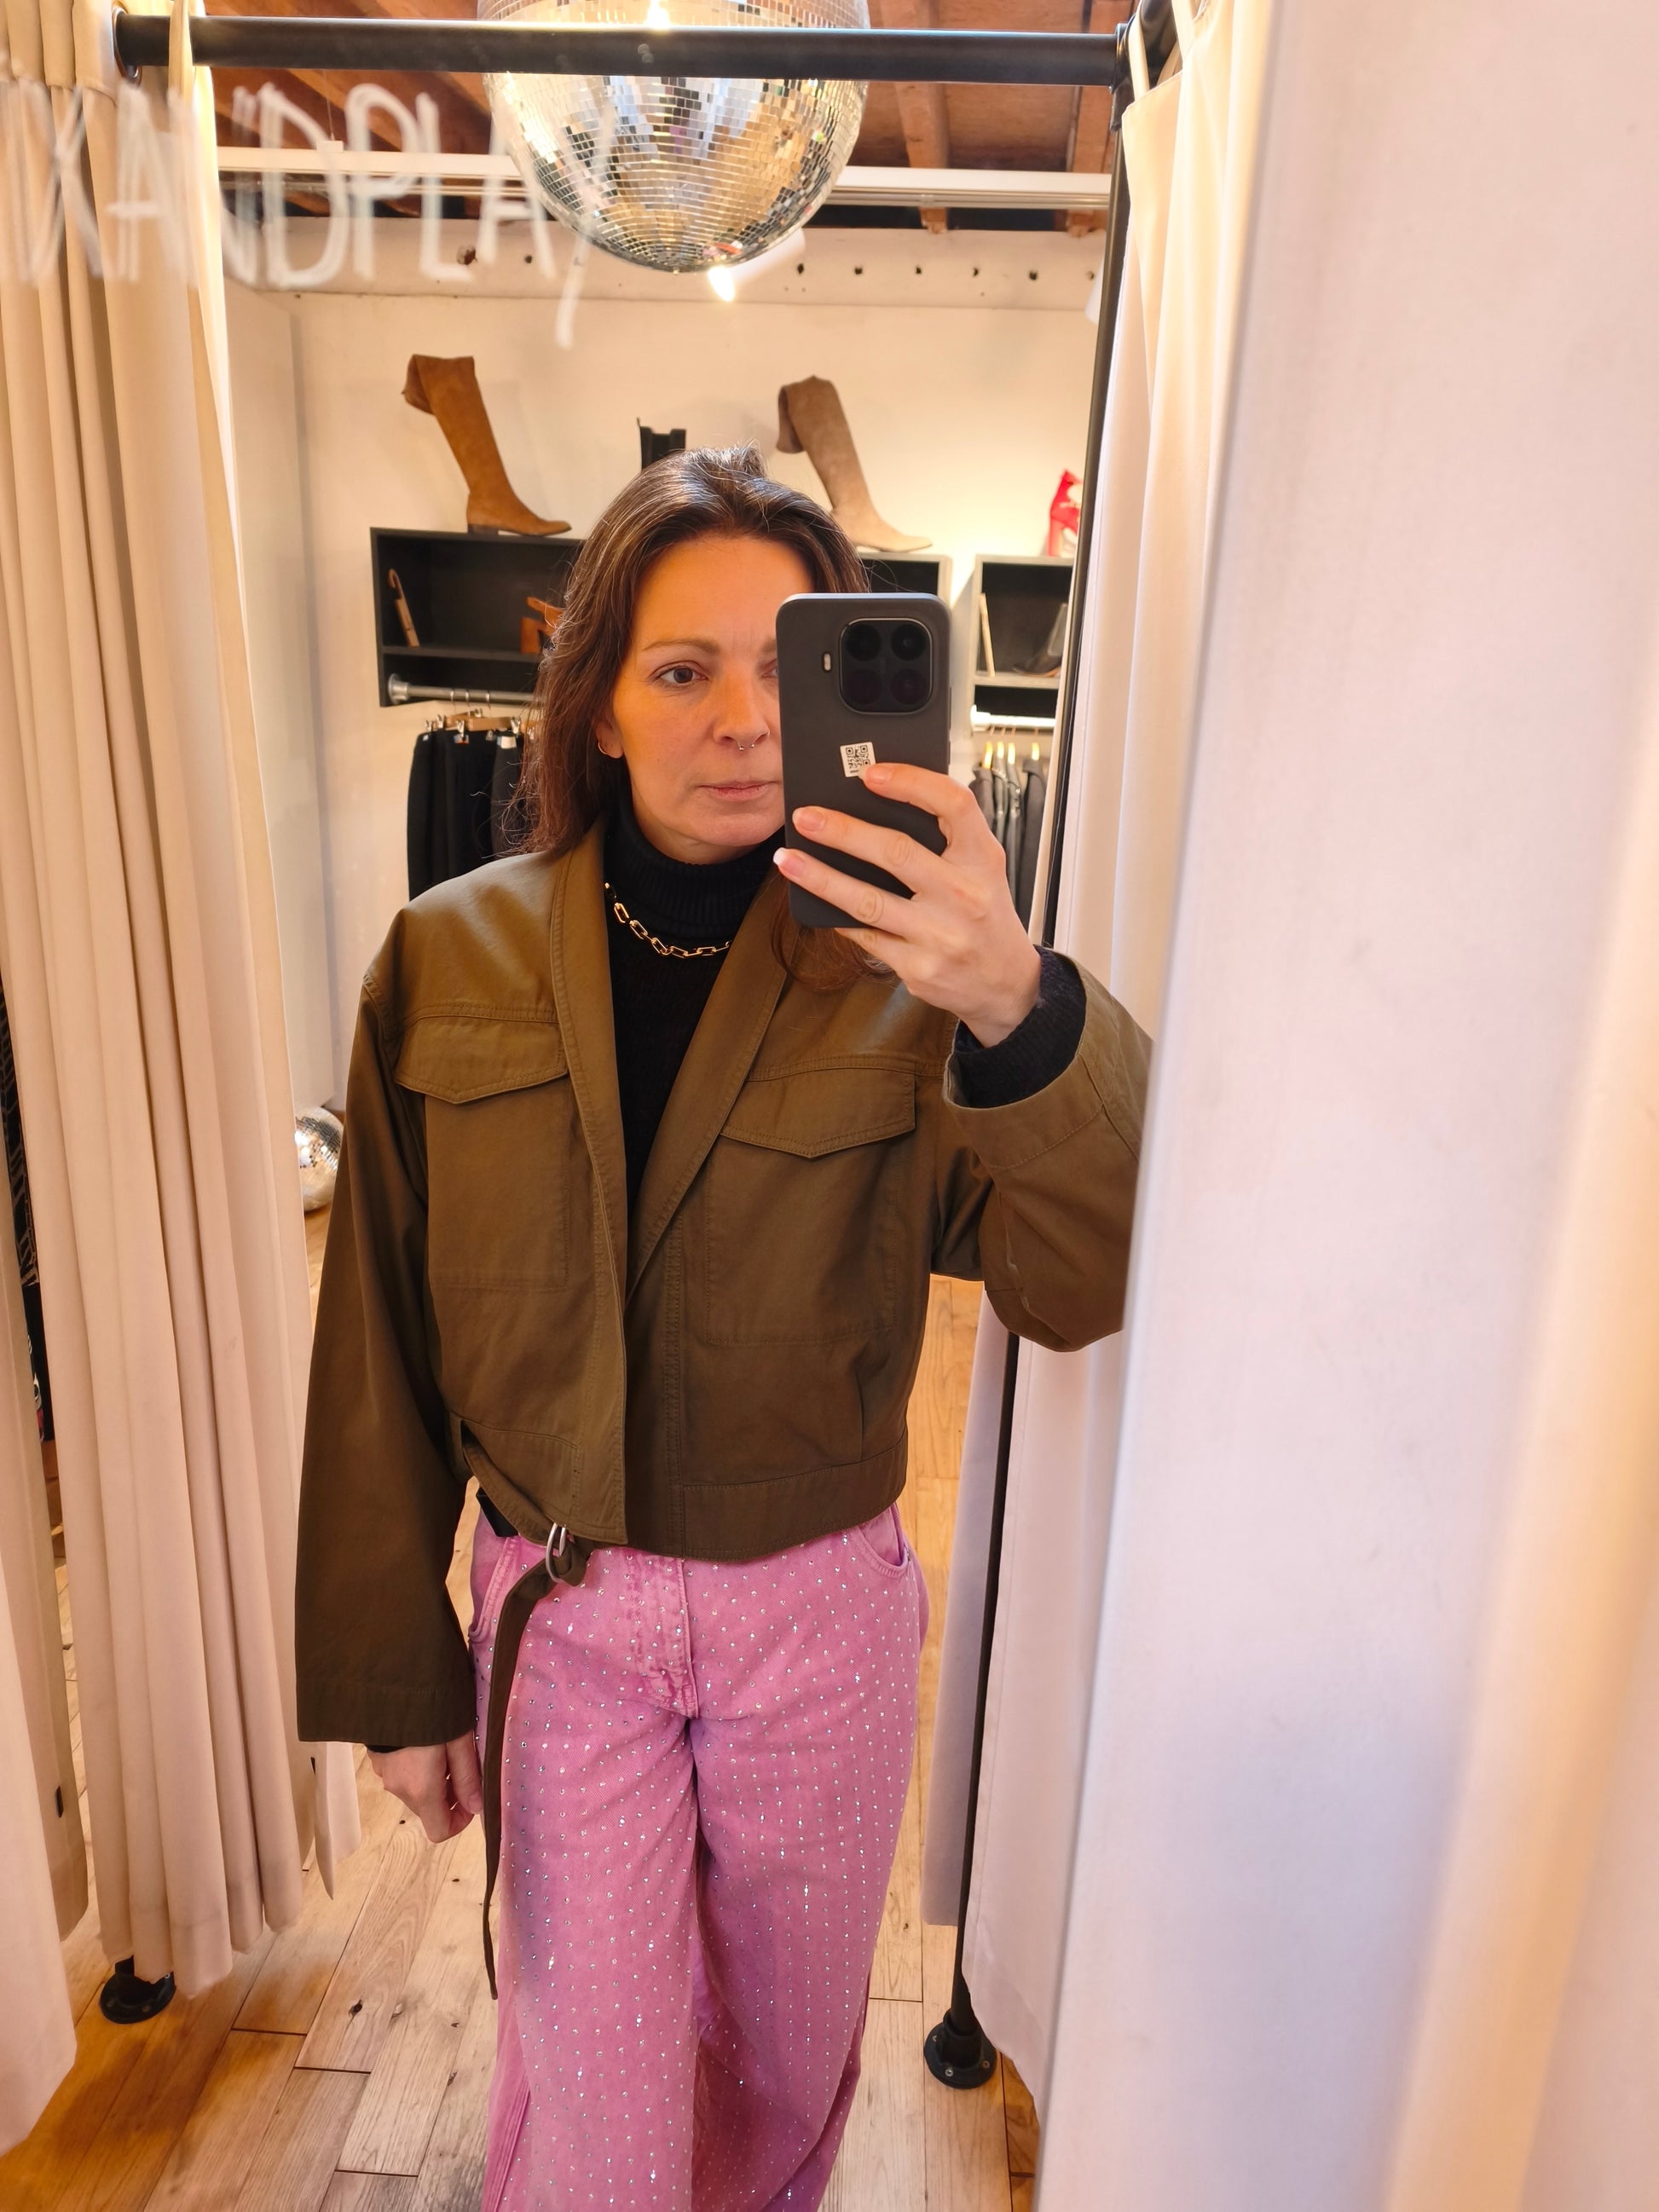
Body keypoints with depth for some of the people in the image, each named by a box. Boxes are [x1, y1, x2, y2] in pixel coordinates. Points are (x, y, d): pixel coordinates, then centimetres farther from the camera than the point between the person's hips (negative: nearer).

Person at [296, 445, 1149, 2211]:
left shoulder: (898, 965, -12)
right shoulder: (452, 960, -9)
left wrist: (1020, 1011, -41)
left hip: (823, 1608, 1)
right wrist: (392, 1670, 2)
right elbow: (381, 1351, -3)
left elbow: (1082, 1287, -22)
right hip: (559, 1606, 0)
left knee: (787, 2049, 25)